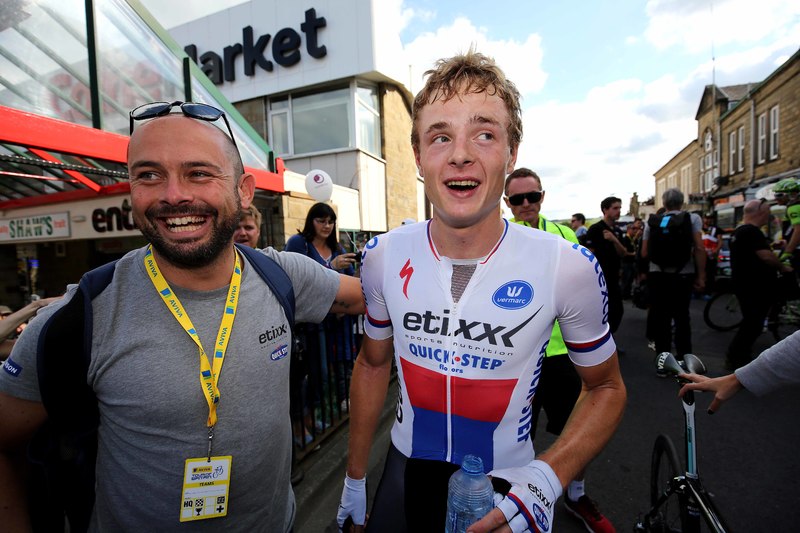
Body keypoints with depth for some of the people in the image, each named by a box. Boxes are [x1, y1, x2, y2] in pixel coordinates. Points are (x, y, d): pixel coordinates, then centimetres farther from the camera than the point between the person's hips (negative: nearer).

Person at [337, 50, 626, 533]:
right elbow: (373, 364, 0)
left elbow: (606, 388, -5)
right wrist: (355, 477, 6)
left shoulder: (570, 267, -21)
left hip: (506, 490, -1)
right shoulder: (384, 257, -14)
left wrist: (550, 475, -21)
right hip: (406, 473, 2)